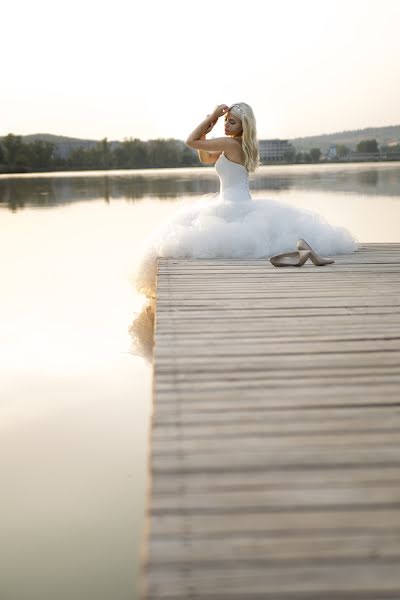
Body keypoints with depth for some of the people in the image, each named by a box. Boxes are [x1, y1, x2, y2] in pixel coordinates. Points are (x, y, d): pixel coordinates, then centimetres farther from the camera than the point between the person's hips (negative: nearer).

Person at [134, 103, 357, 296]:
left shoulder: (232, 144, -15)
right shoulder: (237, 145, 14)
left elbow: (190, 141, -12)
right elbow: (205, 158, 25)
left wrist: (211, 117, -6)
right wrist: (206, 130, 11)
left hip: (235, 210, -10)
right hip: (242, 206, 10)